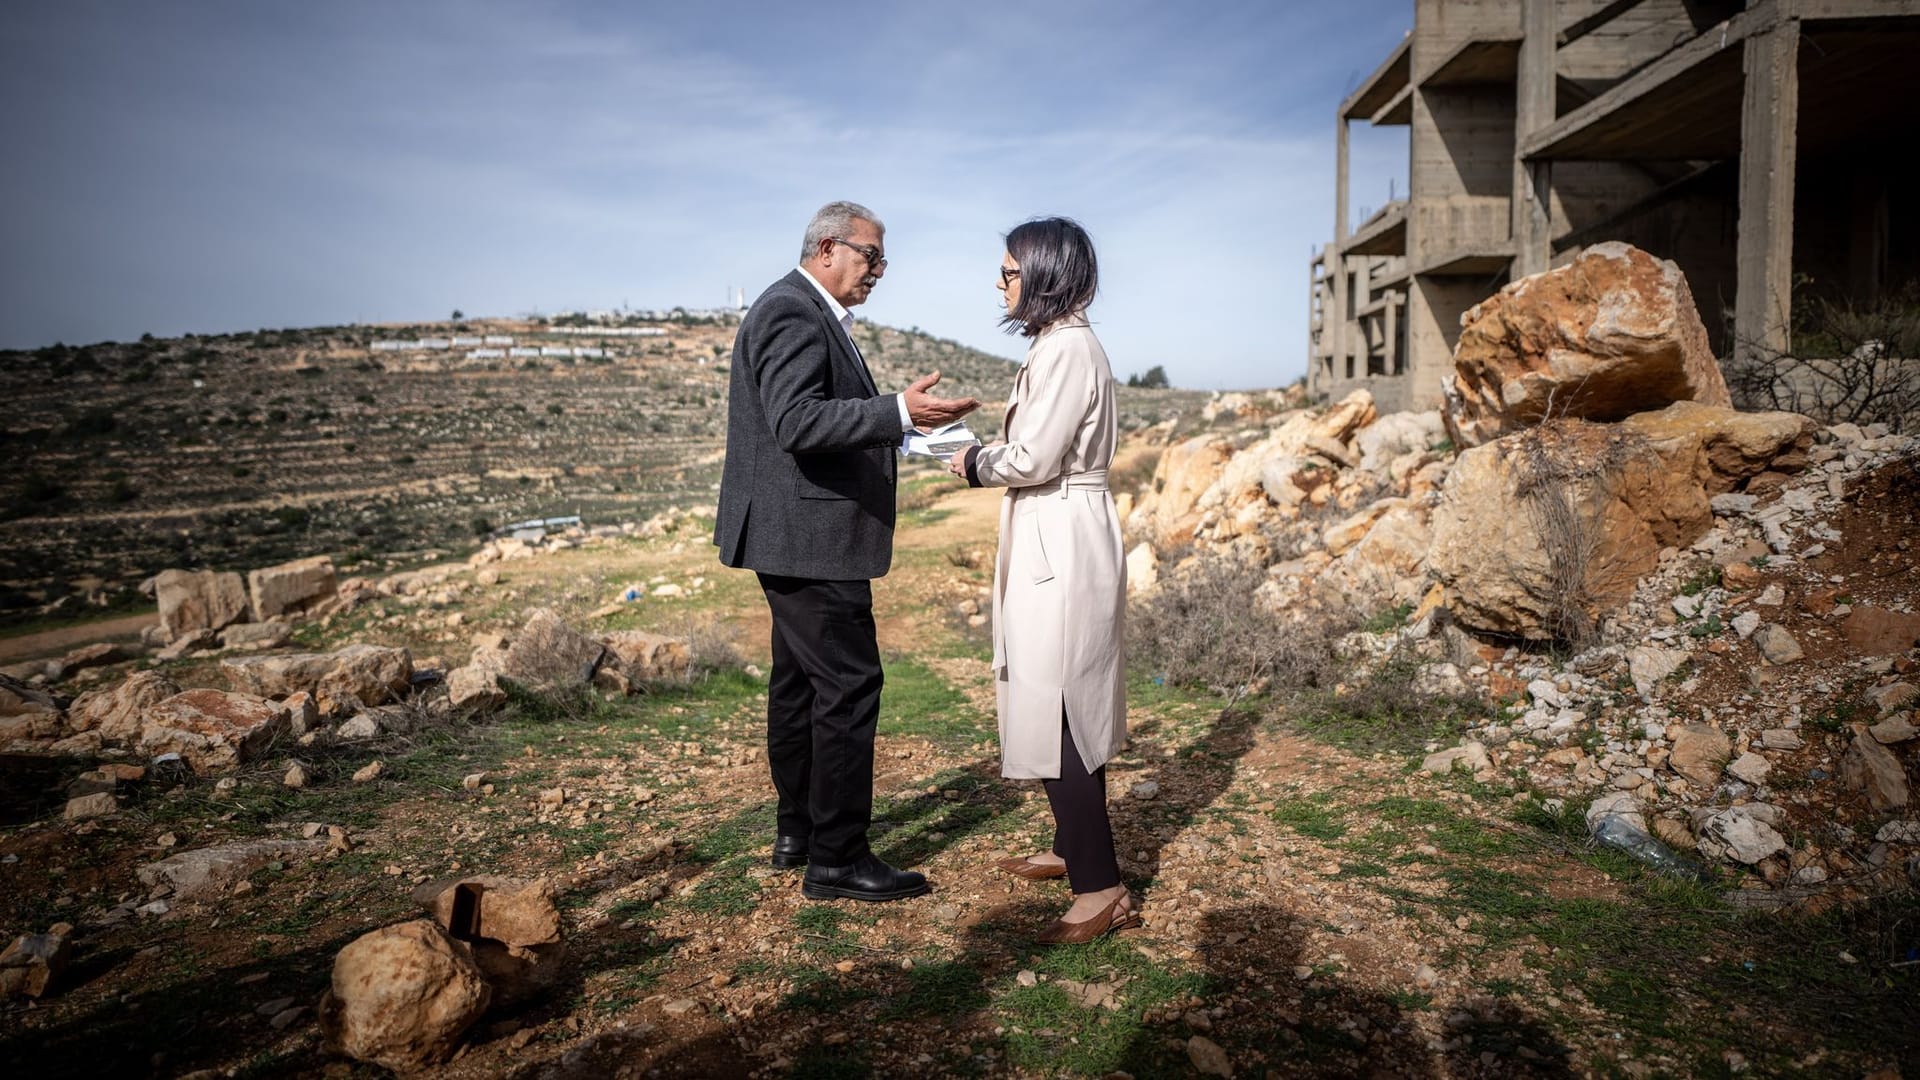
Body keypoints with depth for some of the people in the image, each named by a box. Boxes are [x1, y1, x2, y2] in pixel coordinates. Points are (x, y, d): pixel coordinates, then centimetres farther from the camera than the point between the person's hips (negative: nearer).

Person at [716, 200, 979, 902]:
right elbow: (797, 422, -28)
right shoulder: (791, 313, -15)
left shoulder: (812, 316, 19)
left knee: (799, 681, 16)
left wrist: (899, 416, 16)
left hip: (799, 537, 12)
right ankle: (836, 858, 1)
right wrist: (900, 412, -34)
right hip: (808, 536, -12)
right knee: (848, 684, -8)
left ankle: (797, 831, 29)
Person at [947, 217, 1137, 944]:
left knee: (1057, 711, -6)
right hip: (1057, 541, 10)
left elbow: (1033, 459, -20)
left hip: (1061, 547, -10)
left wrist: (976, 465, -4)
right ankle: (1073, 849, 32)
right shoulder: (1064, 344, 14)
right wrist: (984, 455, 8)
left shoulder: (1067, 348, -17)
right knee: (1063, 707, 18)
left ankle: (1102, 889, 2)